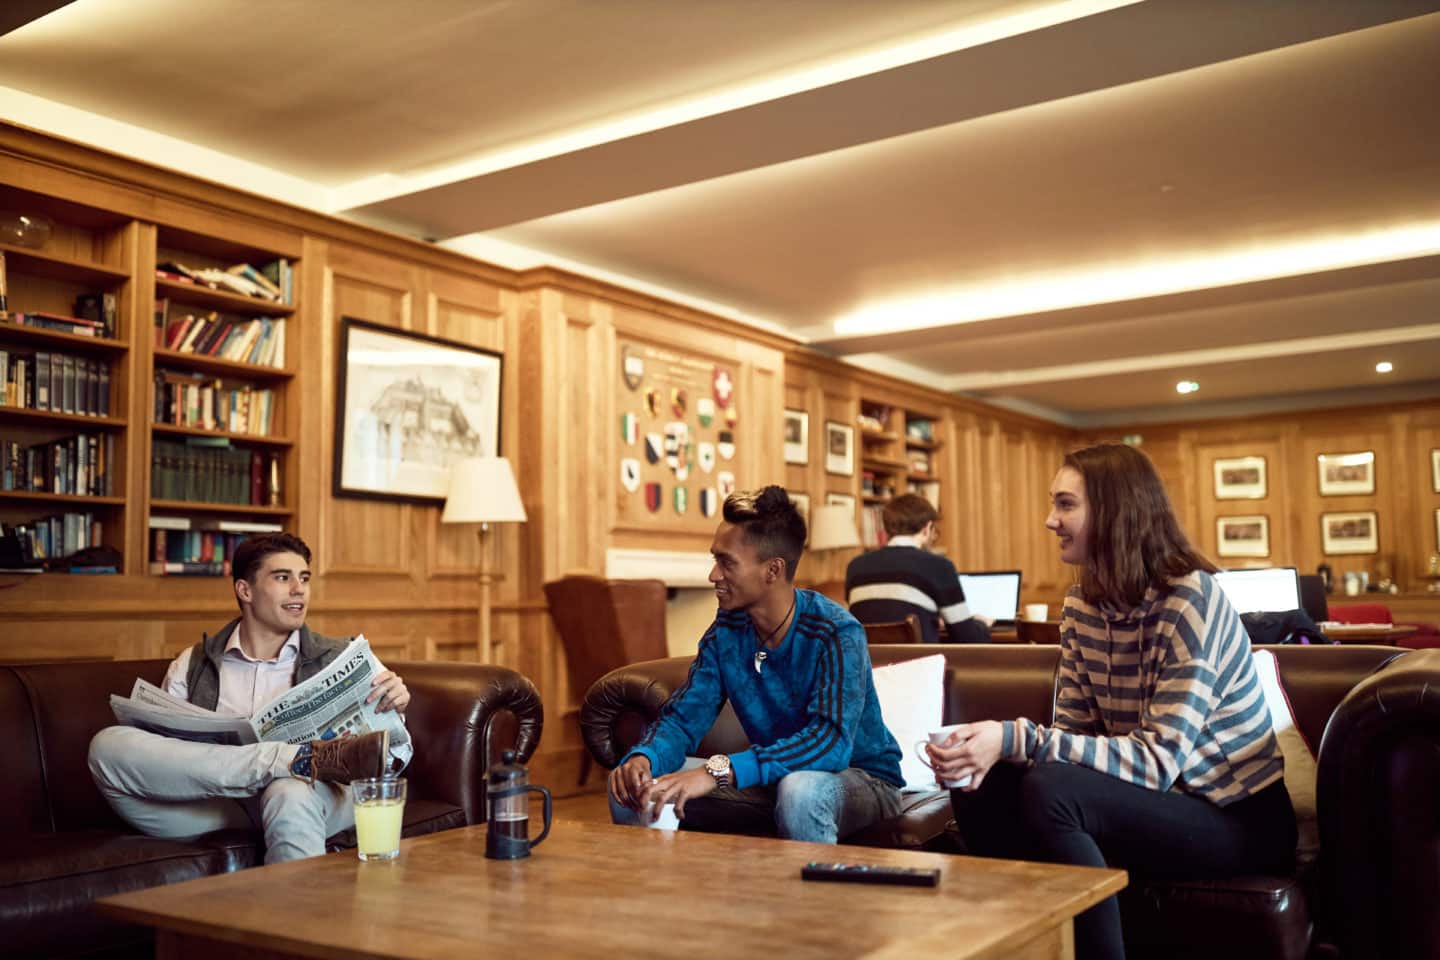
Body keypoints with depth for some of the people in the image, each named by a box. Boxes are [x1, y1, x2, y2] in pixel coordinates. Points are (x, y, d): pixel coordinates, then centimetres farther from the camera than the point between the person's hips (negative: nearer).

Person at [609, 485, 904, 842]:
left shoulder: (837, 634, -24)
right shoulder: (727, 630, -4)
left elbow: (831, 743, -36)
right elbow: (683, 716, -4)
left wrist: (719, 770, -46)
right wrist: (643, 758, -28)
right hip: (771, 783, 5)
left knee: (800, 791, -40)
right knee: (631, 784, -8)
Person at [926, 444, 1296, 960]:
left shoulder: (1191, 600, -21)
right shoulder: (1083, 603, 2)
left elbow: (1159, 759, -27)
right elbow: (1072, 731, 0)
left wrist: (1017, 739, -34)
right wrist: (989, 745, -22)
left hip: (1238, 819, -7)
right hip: (1155, 800, 7)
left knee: (1050, 792, -30)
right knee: (979, 790, -12)